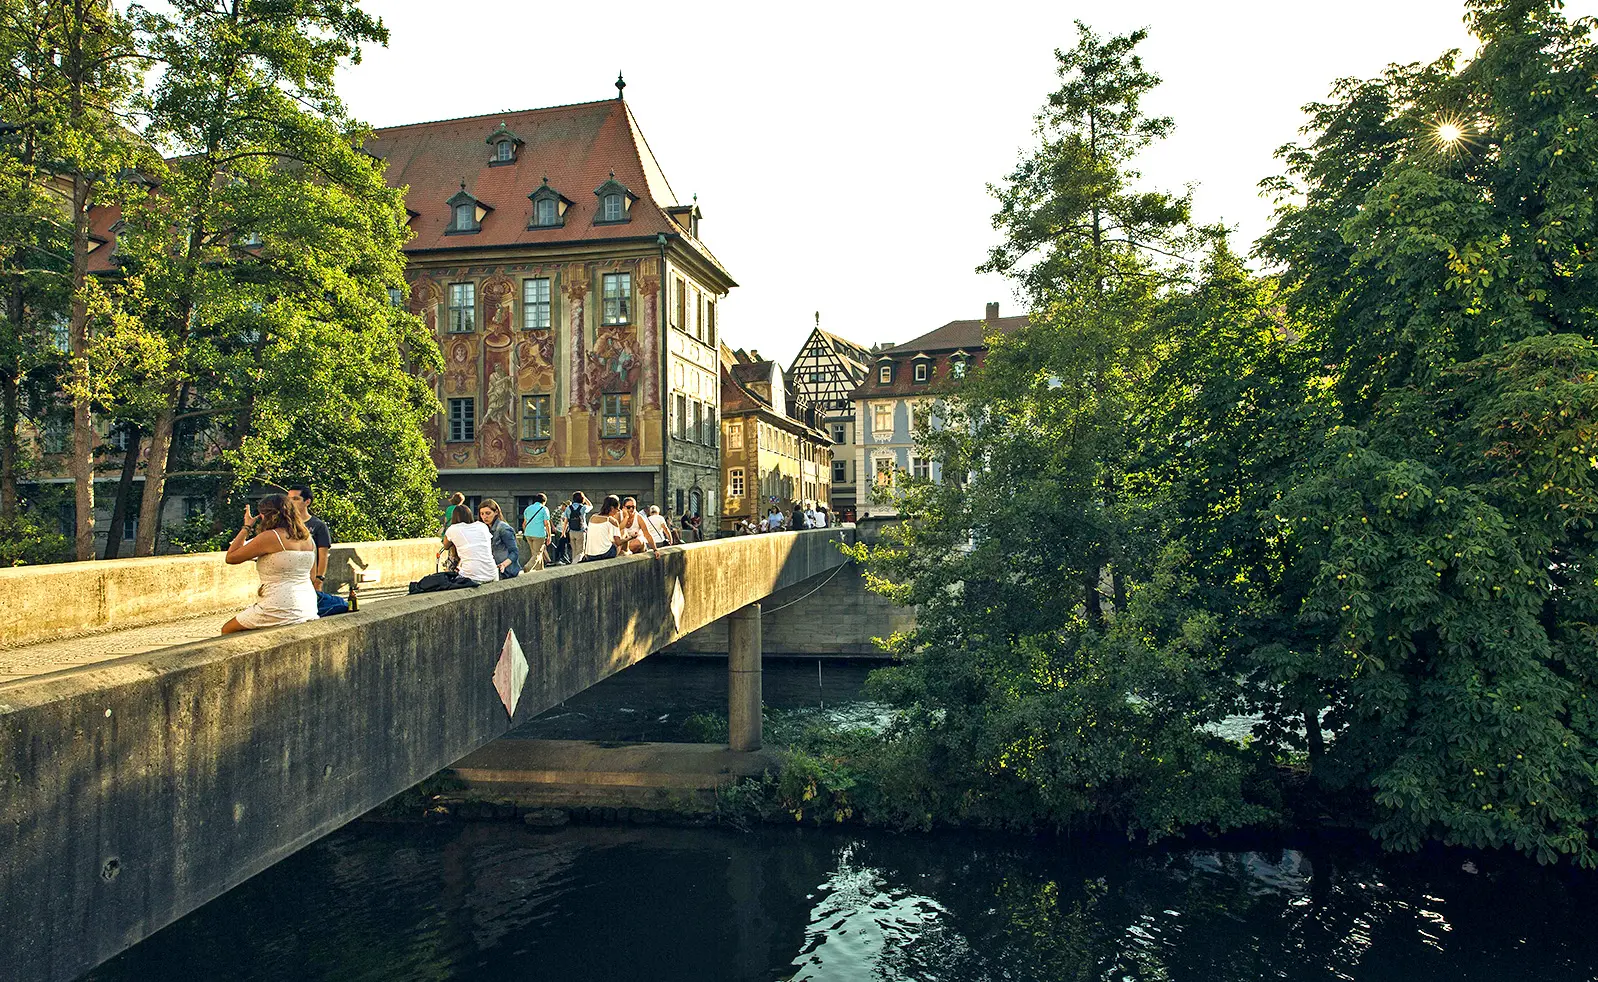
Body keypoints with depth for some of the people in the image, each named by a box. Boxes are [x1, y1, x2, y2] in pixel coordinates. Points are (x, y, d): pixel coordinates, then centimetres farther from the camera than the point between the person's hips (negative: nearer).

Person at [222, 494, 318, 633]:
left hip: (281, 611, -8)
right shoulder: (307, 538, 10)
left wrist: (246, 527, 3)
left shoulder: (269, 537, -13)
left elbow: (231, 557, -4)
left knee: (227, 631, 9)